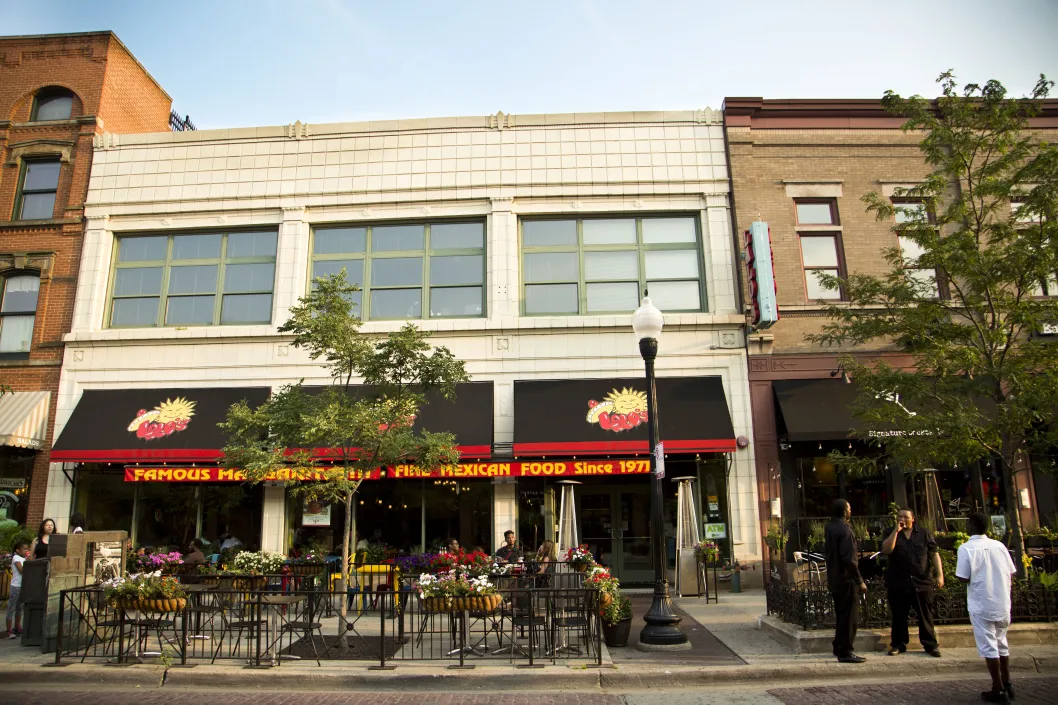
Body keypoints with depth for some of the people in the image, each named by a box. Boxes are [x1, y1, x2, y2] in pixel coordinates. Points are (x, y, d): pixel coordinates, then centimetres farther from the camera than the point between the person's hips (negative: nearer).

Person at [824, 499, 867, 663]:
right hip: (846, 580, -9)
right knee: (850, 617, -1)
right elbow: (849, 559, -22)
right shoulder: (845, 530, -19)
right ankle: (845, 652, 3)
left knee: (842, 615, 19)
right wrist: (860, 581, -18)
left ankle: (839, 648, 27)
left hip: (834, 579, 9)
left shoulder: (830, 528, 9)